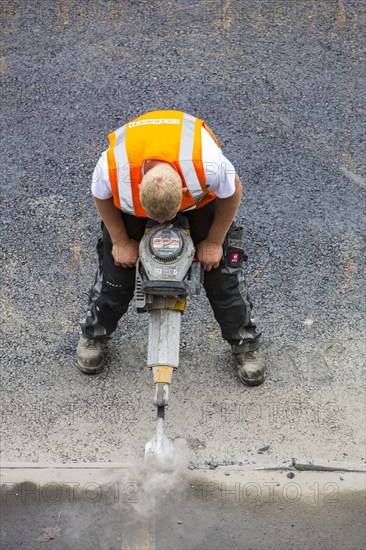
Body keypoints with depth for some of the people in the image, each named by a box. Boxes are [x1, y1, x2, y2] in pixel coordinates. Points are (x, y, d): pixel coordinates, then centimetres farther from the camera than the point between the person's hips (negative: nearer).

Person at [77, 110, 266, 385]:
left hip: (202, 197, -1)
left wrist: (214, 243, -10)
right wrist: (121, 241, -5)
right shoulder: (113, 168, -41)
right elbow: (102, 197, -13)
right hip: (130, 202, 1)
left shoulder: (207, 163, -46)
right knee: (116, 267, 2)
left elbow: (232, 193, -20)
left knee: (222, 269, -3)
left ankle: (245, 343, 20)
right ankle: (93, 335, 29)